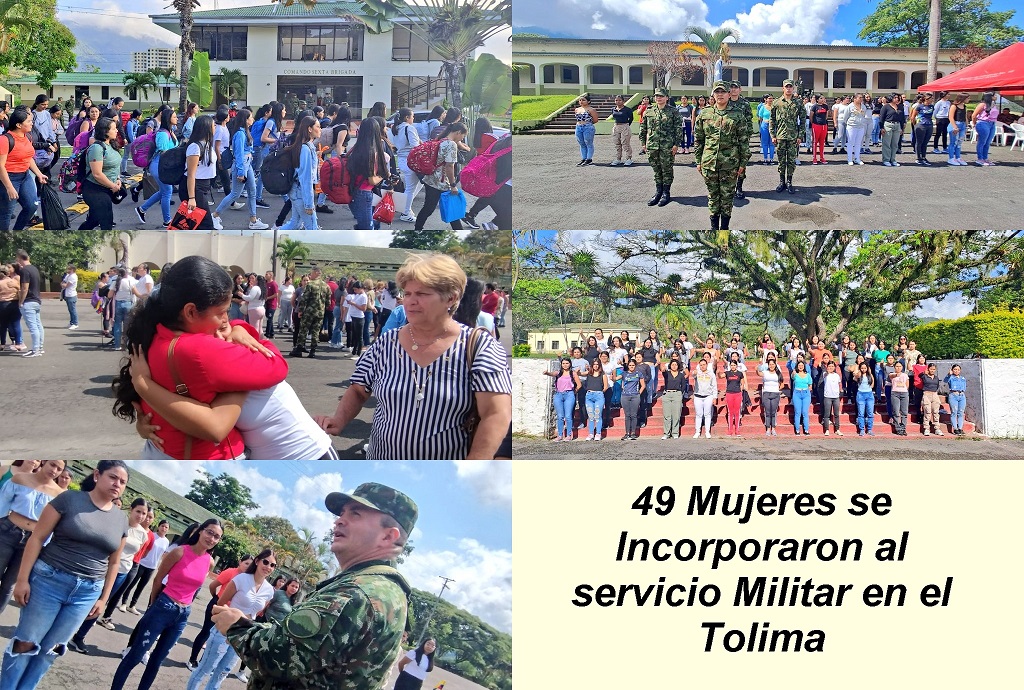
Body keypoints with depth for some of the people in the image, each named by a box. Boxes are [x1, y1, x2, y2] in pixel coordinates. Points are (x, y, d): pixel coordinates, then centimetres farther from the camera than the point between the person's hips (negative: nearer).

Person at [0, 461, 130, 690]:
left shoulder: (121, 519, 6)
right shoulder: (69, 499, -7)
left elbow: (113, 562, 14)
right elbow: (37, 538, -7)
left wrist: (103, 598, 13)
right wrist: (22, 579, -12)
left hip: (87, 592, 4)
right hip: (49, 580, -4)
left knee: (50, 648, 10)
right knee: (26, 643, 1)